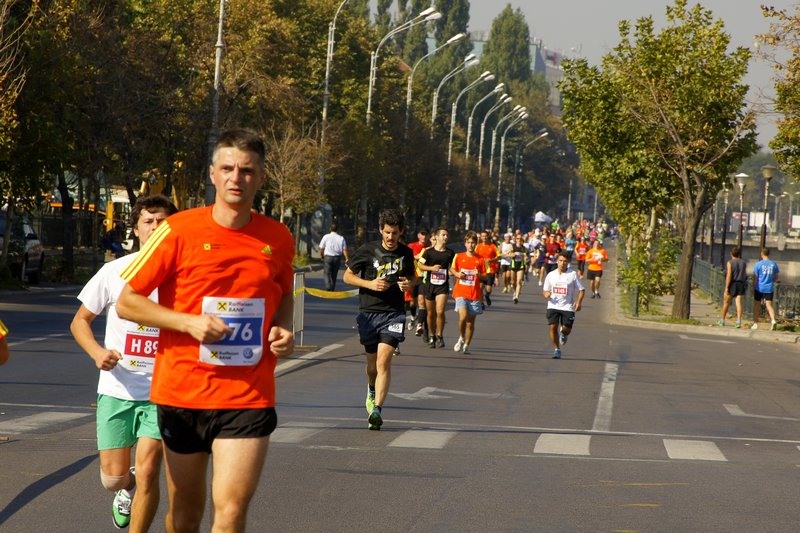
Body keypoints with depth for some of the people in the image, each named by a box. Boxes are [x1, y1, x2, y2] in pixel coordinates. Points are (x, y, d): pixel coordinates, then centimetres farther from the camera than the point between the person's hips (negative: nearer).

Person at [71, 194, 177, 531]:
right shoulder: (114, 271, 0)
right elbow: (80, 320, 8)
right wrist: (97, 352, -11)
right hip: (116, 389, 1)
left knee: (147, 472, -11)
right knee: (113, 476, 4)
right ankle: (127, 490, 41)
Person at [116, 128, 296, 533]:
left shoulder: (278, 238, 3)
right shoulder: (178, 230, -6)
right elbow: (126, 302, -3)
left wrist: (283, 330, 1)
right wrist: (189, 322, -16)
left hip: (248, 397, 1)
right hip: (181, 391, 0)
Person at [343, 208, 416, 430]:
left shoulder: (406, 253, 4)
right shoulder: (367, 251, -3)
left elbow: (411, 275, 21)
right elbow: (348, 276, 4)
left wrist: (409, 283, -3)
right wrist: (370, 284, -12)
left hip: (393, 314, 0)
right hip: (369, 312, 0)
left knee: (384, 359, -18)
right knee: (372, 364, 10)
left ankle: (376, 409, -23)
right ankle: (372, 391, 45)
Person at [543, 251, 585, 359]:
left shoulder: (573, 274, -1)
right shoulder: (551, 275, 6)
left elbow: (581, 290, 3)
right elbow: (545, 290, 14)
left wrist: (578, 302, -12)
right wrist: (546, 294, -11)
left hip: (568, 307, -1)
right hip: (553, 306, 1)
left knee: (567, 329, -3)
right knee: (553, 327, -12)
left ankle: (563, 334, 36)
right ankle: (557, 349, 3)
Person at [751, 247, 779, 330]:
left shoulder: (758, 264, -7)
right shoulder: (774, 264, 3)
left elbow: (755, 278, -4)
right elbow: (776, 278, 11)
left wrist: (753, 289, 4)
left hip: (759, 288, -2)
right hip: (770, 288, 2)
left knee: (757, 305, 10)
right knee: (769, 305, 0)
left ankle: (755, 323, 15)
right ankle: (773, 320, -22)